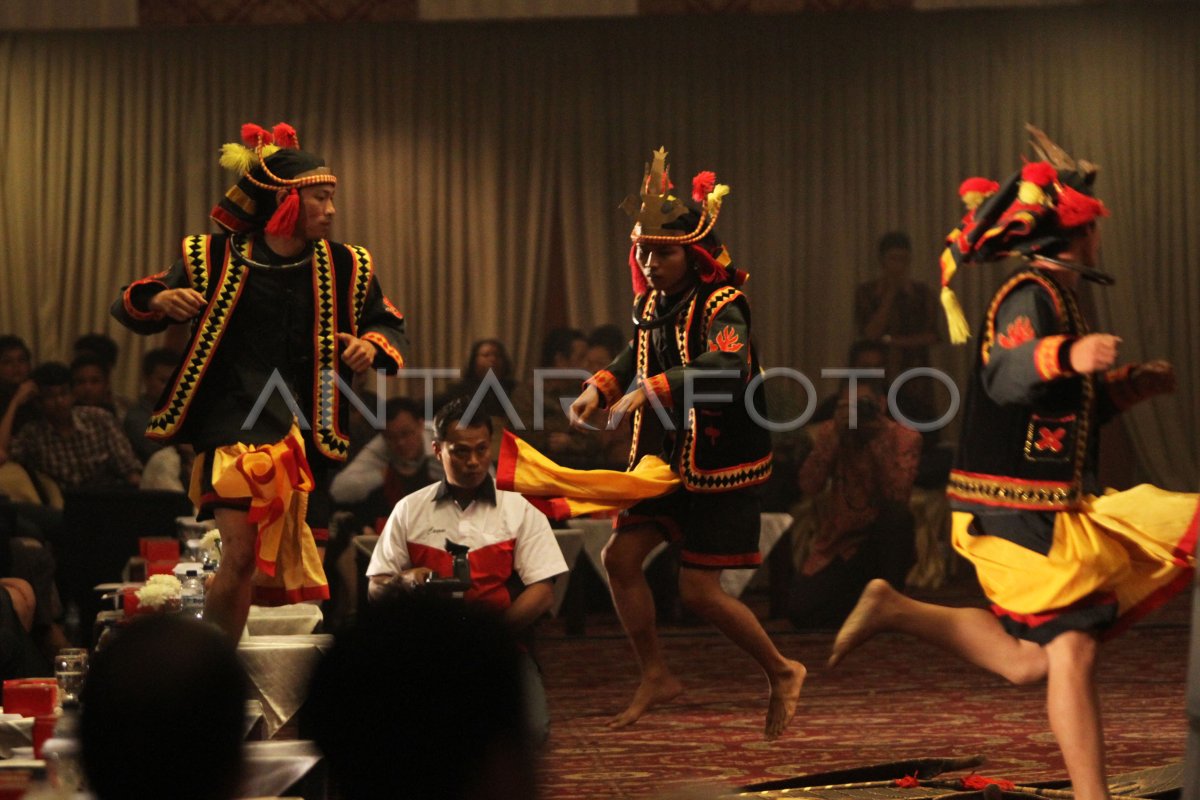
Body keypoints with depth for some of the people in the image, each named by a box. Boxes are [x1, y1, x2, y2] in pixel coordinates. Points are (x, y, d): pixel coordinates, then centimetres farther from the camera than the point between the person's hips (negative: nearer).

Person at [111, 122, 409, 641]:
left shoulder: (345, 268, 8)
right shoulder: (216, 259, 0)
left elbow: (391, 326, 18)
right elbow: (131, 308, 6)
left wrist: (373, 345, -6)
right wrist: (161, 301, -18)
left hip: (306, 433, 4)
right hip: (233, 422, -4)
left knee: (287, 572, 6)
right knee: (241, 553, -21)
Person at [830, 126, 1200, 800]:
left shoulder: (1055, 297, 19)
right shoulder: (1031, 297, -14)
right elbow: (1004, 379, -33)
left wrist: (1129, 386, 17)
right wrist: (1066, 356, -50)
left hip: (1052, 506, 10)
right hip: (1027, 509, -10)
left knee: (1031, 660, 12)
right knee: (1071, 650, -10)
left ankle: (896, 610, 17)